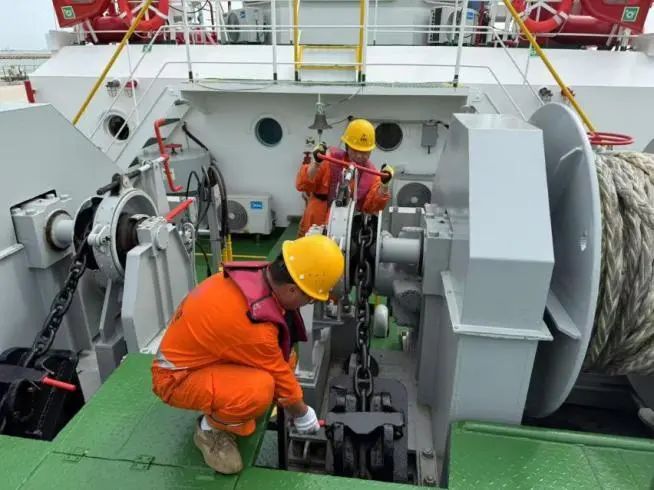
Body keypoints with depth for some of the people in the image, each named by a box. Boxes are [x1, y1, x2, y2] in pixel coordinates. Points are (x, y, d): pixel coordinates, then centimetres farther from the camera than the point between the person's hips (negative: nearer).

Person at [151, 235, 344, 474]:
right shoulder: (253, 324, -36)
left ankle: (221, 404, 14)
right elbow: (279, 378, -18)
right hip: (177, 377, -9)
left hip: (193, 354, 9)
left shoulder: (254, 275, -12)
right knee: (260, 389, -32)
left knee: (283, 360, -1)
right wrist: (303, 415, 1)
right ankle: (211, 429, -3)